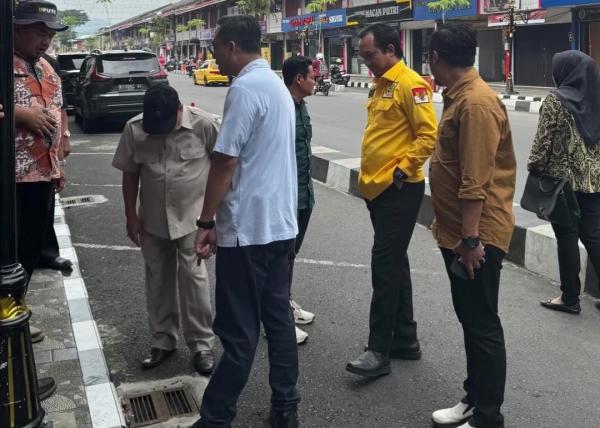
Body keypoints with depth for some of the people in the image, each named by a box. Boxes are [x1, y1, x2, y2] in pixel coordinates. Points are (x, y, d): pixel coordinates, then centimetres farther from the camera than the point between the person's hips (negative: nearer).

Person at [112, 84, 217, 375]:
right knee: (158, 281, 12)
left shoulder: (203, 124, -16)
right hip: (153, 220, 3)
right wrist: (131, 215, 2)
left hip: (193, 217, -3)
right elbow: (130, 173, 2)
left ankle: (202, 344, 12)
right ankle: (163, 341, 27)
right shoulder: (134, 129, -9)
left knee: (193, 279, -1)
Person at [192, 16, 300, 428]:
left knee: (239, 331, -1)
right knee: (279, 318, 14)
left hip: (247, 228, -9)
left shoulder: (245, 88, -15)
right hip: (281, 223, 9)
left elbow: (226, 161, -18)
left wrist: (206, 222, -11)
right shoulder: (279, 85, 14)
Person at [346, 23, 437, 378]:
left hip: (400, 190, -10)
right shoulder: (381, 85, 16)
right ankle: (406, 340, 24)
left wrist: (403, 169, -18)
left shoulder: (410, 84, -12)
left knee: (385, 266, -9)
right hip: (377, 188, 10)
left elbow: (429, 134, -19)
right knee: (394, 264, 14)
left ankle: (380, 350, -2)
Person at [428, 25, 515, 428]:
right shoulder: (459, 95, 12)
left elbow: (476, 181, -25)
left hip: (478, 235, -10)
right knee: (469, 320, 18)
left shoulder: (476, 102, -20)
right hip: (459, 231, 10)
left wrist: (470, 238, -24)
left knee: (483, 326, 1)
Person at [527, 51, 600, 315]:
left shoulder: (556, 100, -11)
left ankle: (570, 298, 11)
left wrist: (534, 167, 0)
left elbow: (544, 140, -12)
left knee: (567, 237, 3)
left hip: (562, 178, -6)